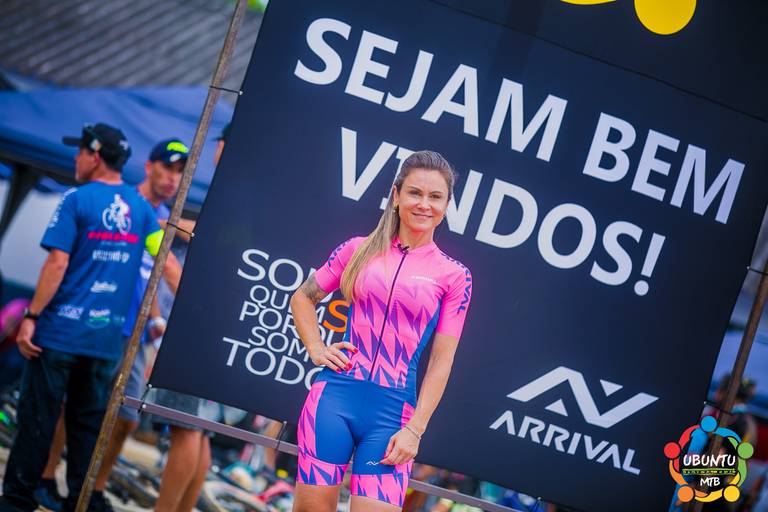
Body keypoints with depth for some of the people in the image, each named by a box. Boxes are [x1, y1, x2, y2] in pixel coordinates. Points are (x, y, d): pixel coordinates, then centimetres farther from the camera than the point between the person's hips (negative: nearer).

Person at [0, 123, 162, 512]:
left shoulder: (77, 200, -6)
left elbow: (57, 264, -11)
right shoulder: (142, 207, 6)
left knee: (37, 420, 4)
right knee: (88, 425, 10)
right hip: (106, 339, 4)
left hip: (60, 332, -4)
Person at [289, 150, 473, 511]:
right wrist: (316, 349, 6)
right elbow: (302, 298, 21)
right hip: (335, 394, 1)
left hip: (392, 409, -1)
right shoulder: (359, 249, 8)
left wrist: (414, 430, -5)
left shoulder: (454, 276, 3)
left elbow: (441, 362, 1)